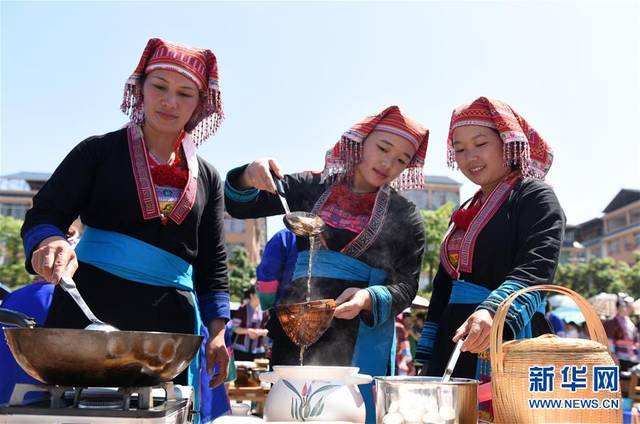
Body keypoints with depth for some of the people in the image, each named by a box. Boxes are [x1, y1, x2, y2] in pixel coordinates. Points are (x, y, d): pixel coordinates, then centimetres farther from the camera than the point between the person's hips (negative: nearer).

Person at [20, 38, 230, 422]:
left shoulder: (207, 178, 12)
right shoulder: (100, 152, 5)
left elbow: (212, 263, 15)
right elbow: (43, 215, -1)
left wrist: (217, 331, 6)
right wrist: (52, 243, -24)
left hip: (170, 320, 3)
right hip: (90, 305, -2)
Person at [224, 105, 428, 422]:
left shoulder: (403, 215, 4)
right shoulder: (314, 187, 8)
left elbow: (405, 287, -1)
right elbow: (237, 206, 8)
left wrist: (369, 299, -22)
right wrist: (251, 176, -14)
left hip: (358, 340, -1)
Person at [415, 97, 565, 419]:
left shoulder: (535, 197, -2)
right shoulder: (464, 215, 20)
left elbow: (536, 269, -18)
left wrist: (493, 312, -36)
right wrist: (428, 360, 15)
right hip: (453, 350, 7)